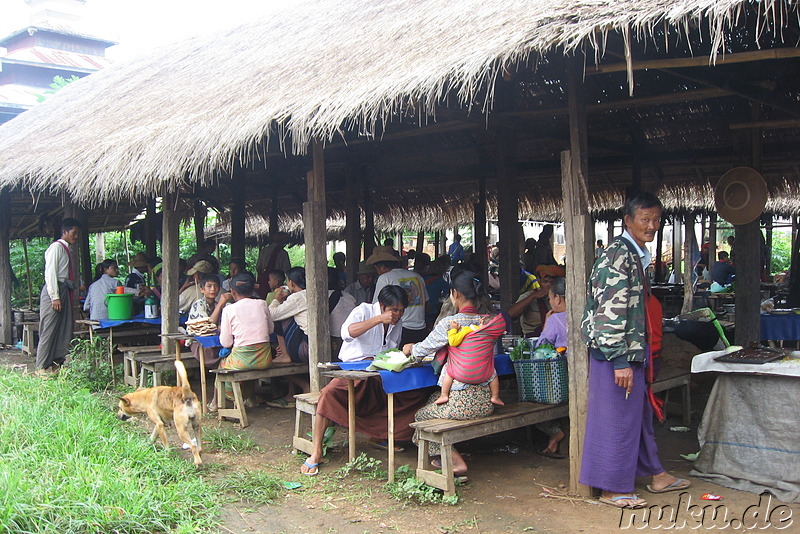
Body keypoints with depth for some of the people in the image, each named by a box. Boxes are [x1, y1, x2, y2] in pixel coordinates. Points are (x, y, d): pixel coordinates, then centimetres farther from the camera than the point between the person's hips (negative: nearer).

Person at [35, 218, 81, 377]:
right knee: (49, 330, -7)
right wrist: (55, 297, -19)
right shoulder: (56, 247, -7)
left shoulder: (67, 249, 21)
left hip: (65, 291, 9)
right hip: (54, 290, -9)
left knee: (65, 329, 8)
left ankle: (58, 362, 14)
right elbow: (50, 272, -14)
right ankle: (41, 368, -2)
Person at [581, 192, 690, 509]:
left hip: (631, 351, 10)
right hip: (617, 352, -10)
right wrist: (621, 361, -25)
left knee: (640, 412, 20)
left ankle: (655, 474, 34)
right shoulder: (619, 254, -17)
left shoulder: (634, 254, 15)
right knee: (617, 416, -1)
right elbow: (612, 310, -23)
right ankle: (612, 489, 12)